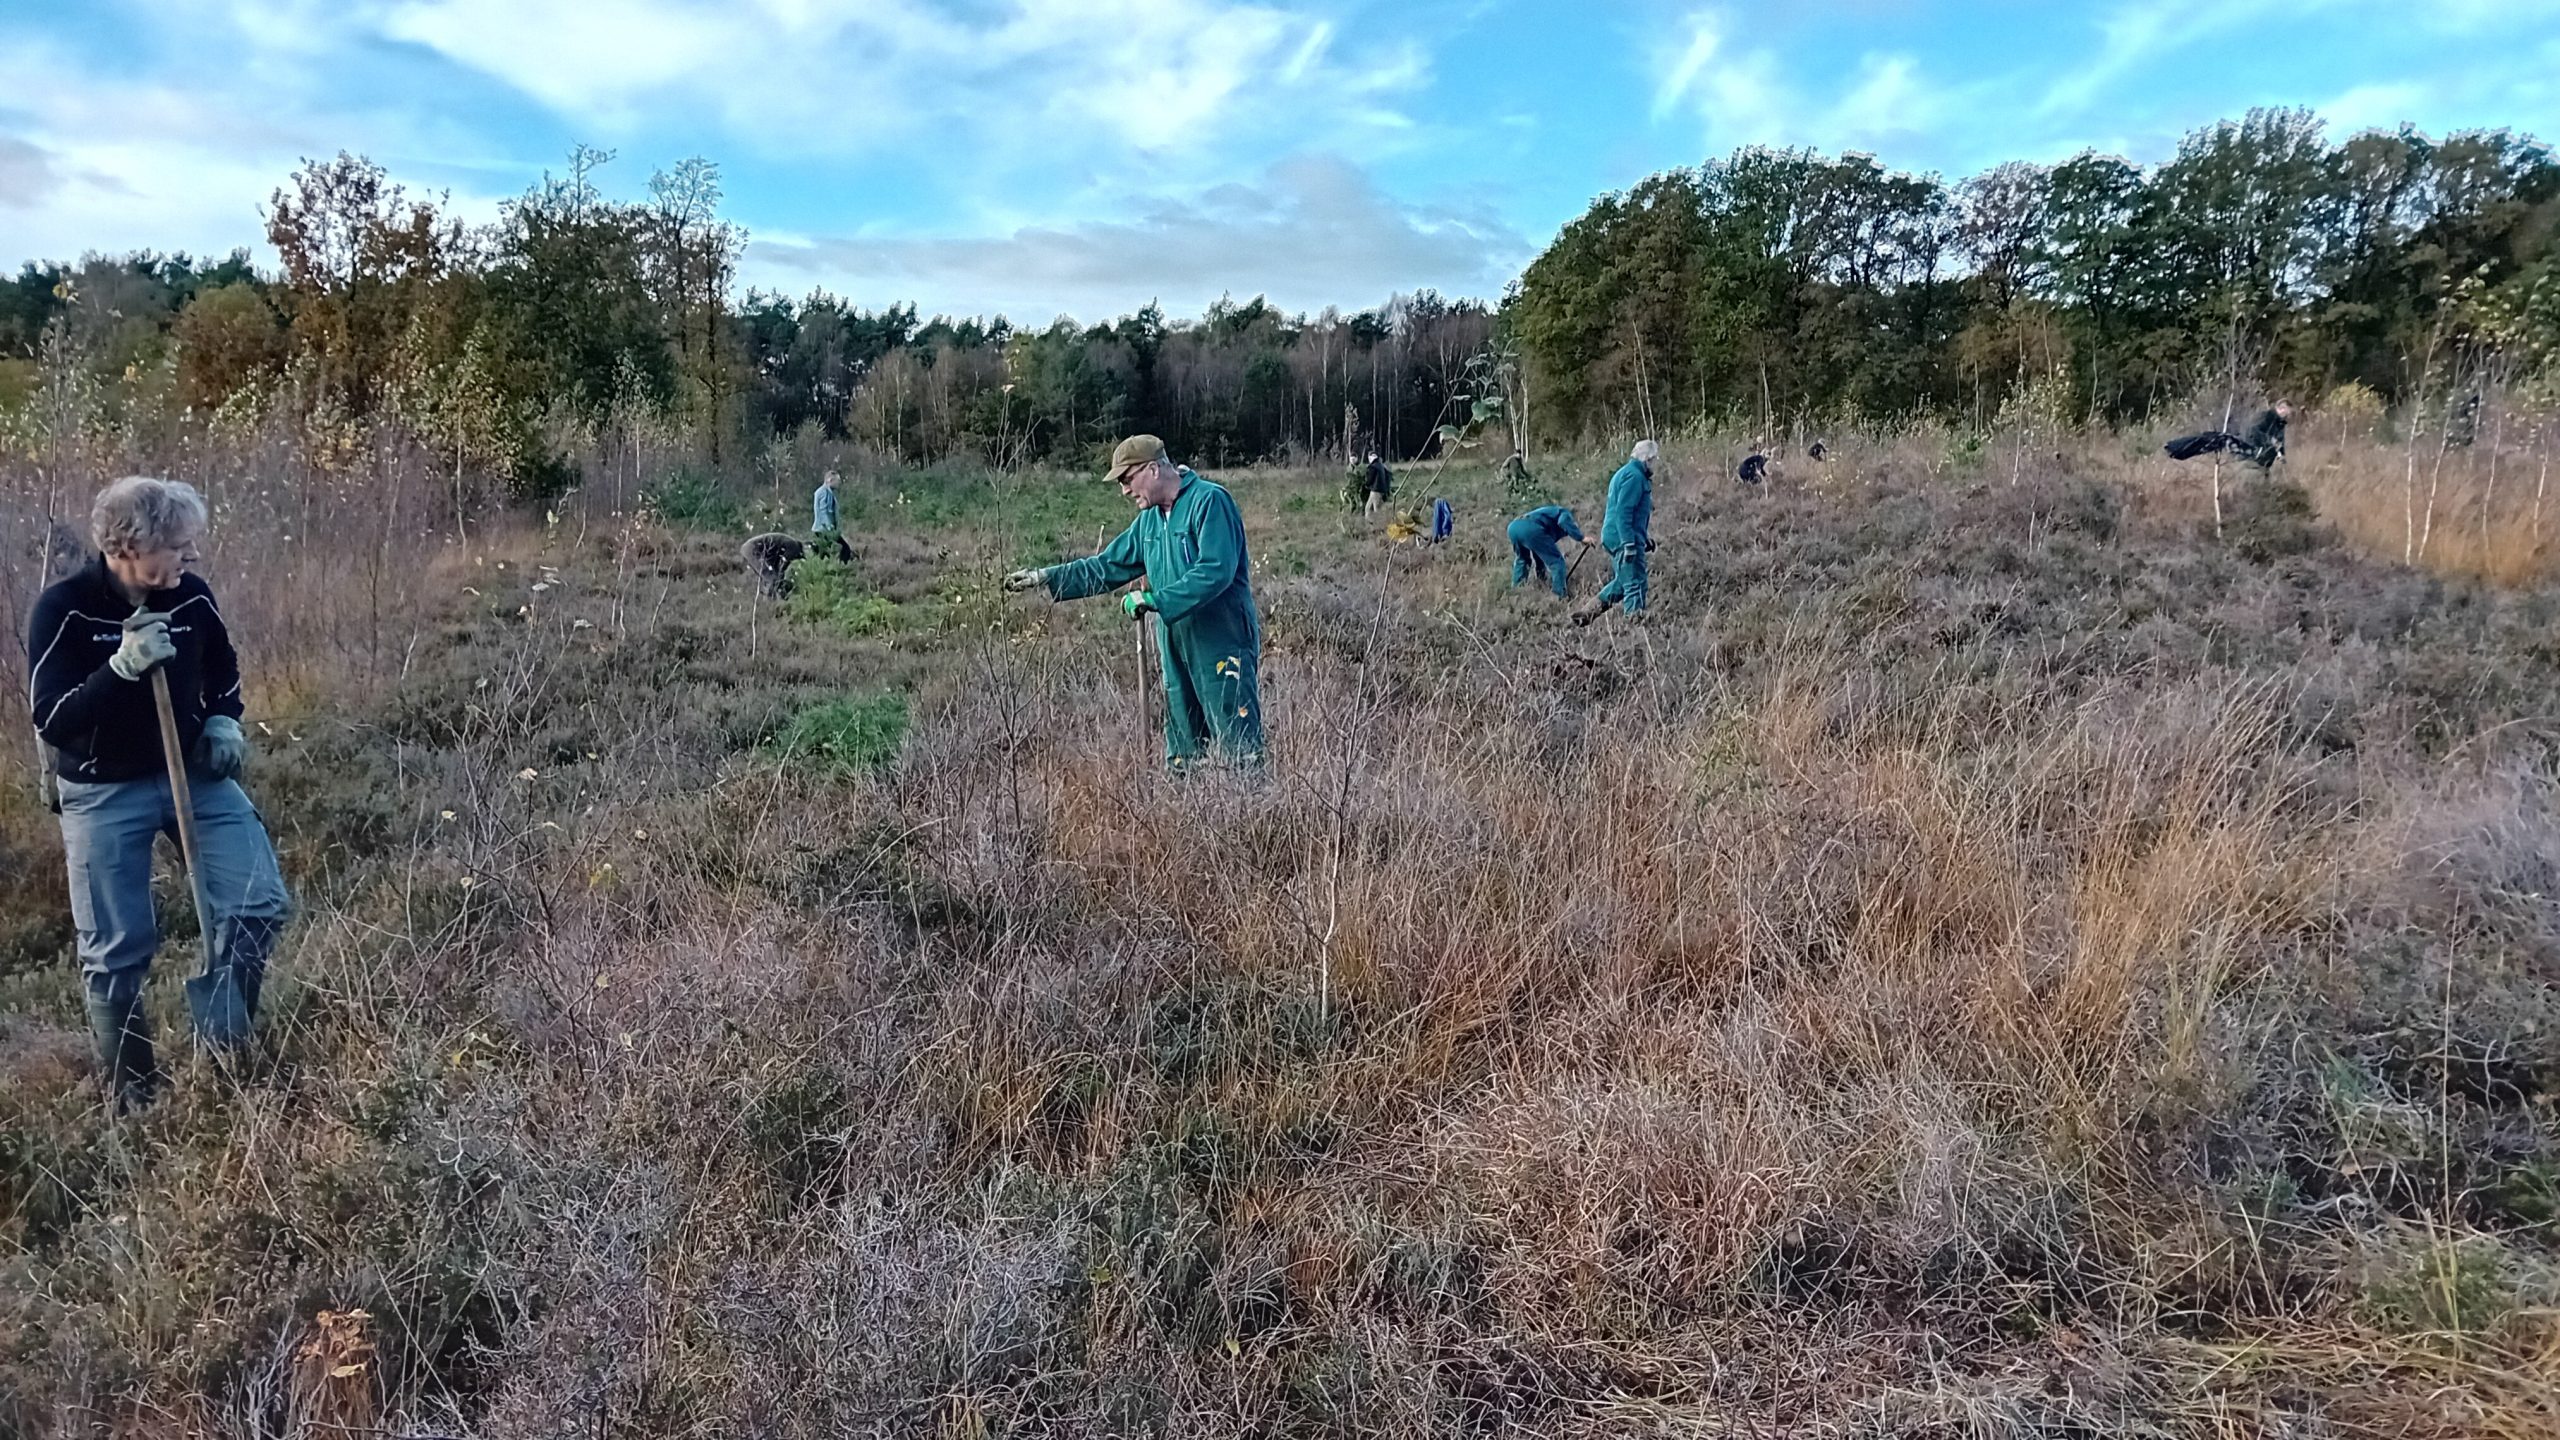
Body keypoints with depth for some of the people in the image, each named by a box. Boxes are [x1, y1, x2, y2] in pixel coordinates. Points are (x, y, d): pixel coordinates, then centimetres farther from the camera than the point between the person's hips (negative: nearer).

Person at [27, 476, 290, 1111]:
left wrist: (224, 722, -4)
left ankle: (223, 1049, 15)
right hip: (103, 793, -3)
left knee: (259, 904, -5)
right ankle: (133, 1092, 21)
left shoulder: (192, 596, -6)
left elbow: (223, 670, 14)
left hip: (195, 773, 4)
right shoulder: (64, 606, -17)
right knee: (116, 950, 2)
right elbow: (50, 720, -21)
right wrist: (122, 666, -33)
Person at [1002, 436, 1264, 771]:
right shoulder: (1150, 518, 16)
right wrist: (1044, 578, 16)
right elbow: (1108, 566, 22)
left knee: (1241, 751, -9)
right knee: (1180, 753, 11)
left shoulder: (1209, 501, -11)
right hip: (1177, 650, 9)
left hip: (1223, 647, -9)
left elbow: (1216, 571, -23)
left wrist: (1154, 599, -20)